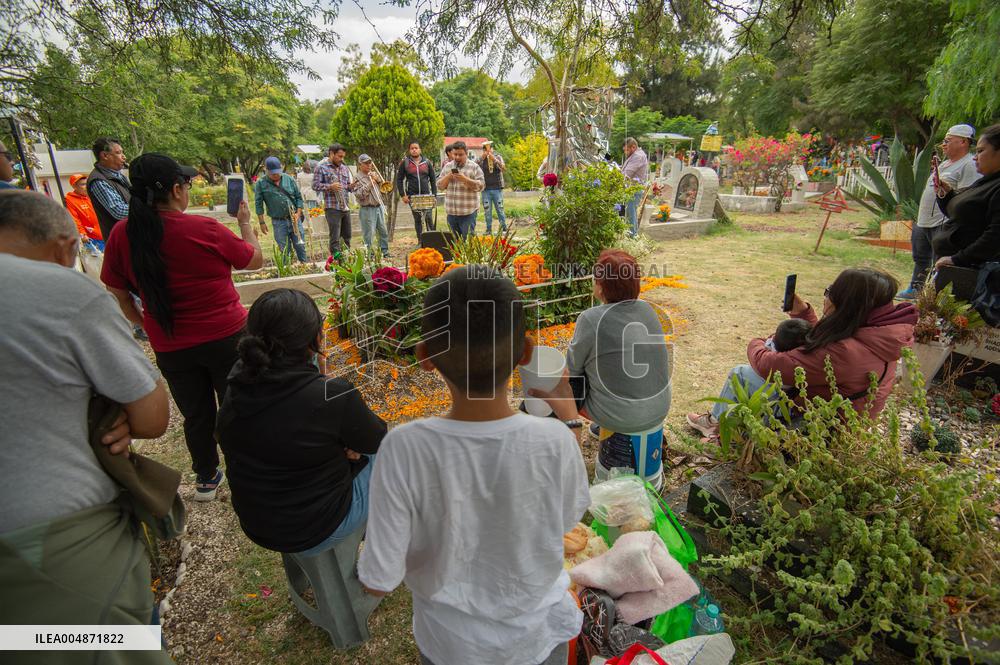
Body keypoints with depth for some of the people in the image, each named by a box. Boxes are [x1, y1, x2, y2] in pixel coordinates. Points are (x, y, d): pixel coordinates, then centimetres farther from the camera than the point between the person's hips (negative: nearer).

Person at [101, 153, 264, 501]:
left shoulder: (121, 235, -6)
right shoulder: (204, 229, -17)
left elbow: (116, 294, 4)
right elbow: (256, 260, -3)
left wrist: (142, 323, 21)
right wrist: (245, 222, 12)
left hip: (170, 346, 4)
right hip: (225, 337, -3)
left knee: (196, 414, 20)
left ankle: (206, 478, 38)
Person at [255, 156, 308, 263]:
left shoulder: (289, 179, 3)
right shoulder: (261, 183, -1)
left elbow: (299, 197, 7)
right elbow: (258, 204, 0)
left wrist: (298, 213, -6)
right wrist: (262, 222, -4)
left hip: (294, 219, 1)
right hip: (278, 222, -1)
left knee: (300, 246, 5)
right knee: (284, 250, 4)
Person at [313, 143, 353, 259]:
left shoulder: (345, 168, 16)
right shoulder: (321, 167, -1)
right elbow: (315, 185, -5)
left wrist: (351, 186, 1)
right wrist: (330, 186, -18)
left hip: (345, 207, 6)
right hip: (332, 207, -6)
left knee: (347, 237, 12)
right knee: (335, 237, -7)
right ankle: (336, 259, -5)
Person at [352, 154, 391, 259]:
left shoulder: (373, 174, 13)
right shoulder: (357, 178, -6)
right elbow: (359, 195, -16)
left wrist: (378, 180, -2)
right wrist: (369, 184, -18)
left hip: (379, 207, 7)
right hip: (368, 210, -7)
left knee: (383, 232, 12)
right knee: (369, 235, -6)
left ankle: (385, 252, 21)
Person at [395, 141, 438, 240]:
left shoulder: (427, 162, 8)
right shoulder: (405, 163, 4)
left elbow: (433, 179, 9)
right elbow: (399, 179, 5)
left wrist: (434, 195, 2)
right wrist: (403, 195, -3)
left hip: (426, 195, 0)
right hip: (412, 196, 0)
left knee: (429, 218, -6)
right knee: (417, 219, 6)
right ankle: (420, 241, 14)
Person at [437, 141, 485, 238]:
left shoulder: (474, 167, -1)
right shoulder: (448, 167, 12)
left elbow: (481, 186, -9)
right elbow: (440, 185, 10)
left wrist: (465, 179, -19)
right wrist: (448, 176, -8)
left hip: (468, 212, -4)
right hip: (451, 211, 5)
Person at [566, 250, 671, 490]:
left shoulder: (591, 319, -21)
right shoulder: (646, 309, -2)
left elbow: (573, 367, -7)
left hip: (624, 417, -6)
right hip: (660, 408, 7)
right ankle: (605, 427, 36)